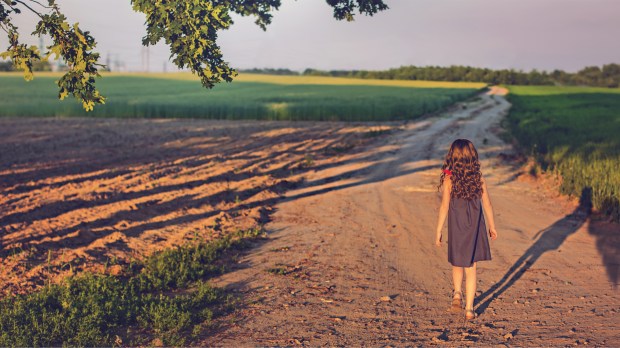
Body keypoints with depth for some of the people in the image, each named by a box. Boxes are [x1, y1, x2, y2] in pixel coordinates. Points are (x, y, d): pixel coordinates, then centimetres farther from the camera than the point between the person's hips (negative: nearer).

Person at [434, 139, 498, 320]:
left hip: (456, 227, -1)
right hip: (476, 227, 1)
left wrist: (438, 231, -4)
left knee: (457, 263, 23)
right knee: (471, 268, 7)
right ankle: (469, 308, 9)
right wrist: (492, 226, 14)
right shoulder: (479, 177, -5)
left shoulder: (449, 178, -11)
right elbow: (487, 204, 1)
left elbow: (444, 206, -11)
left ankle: (457, 293, 10)